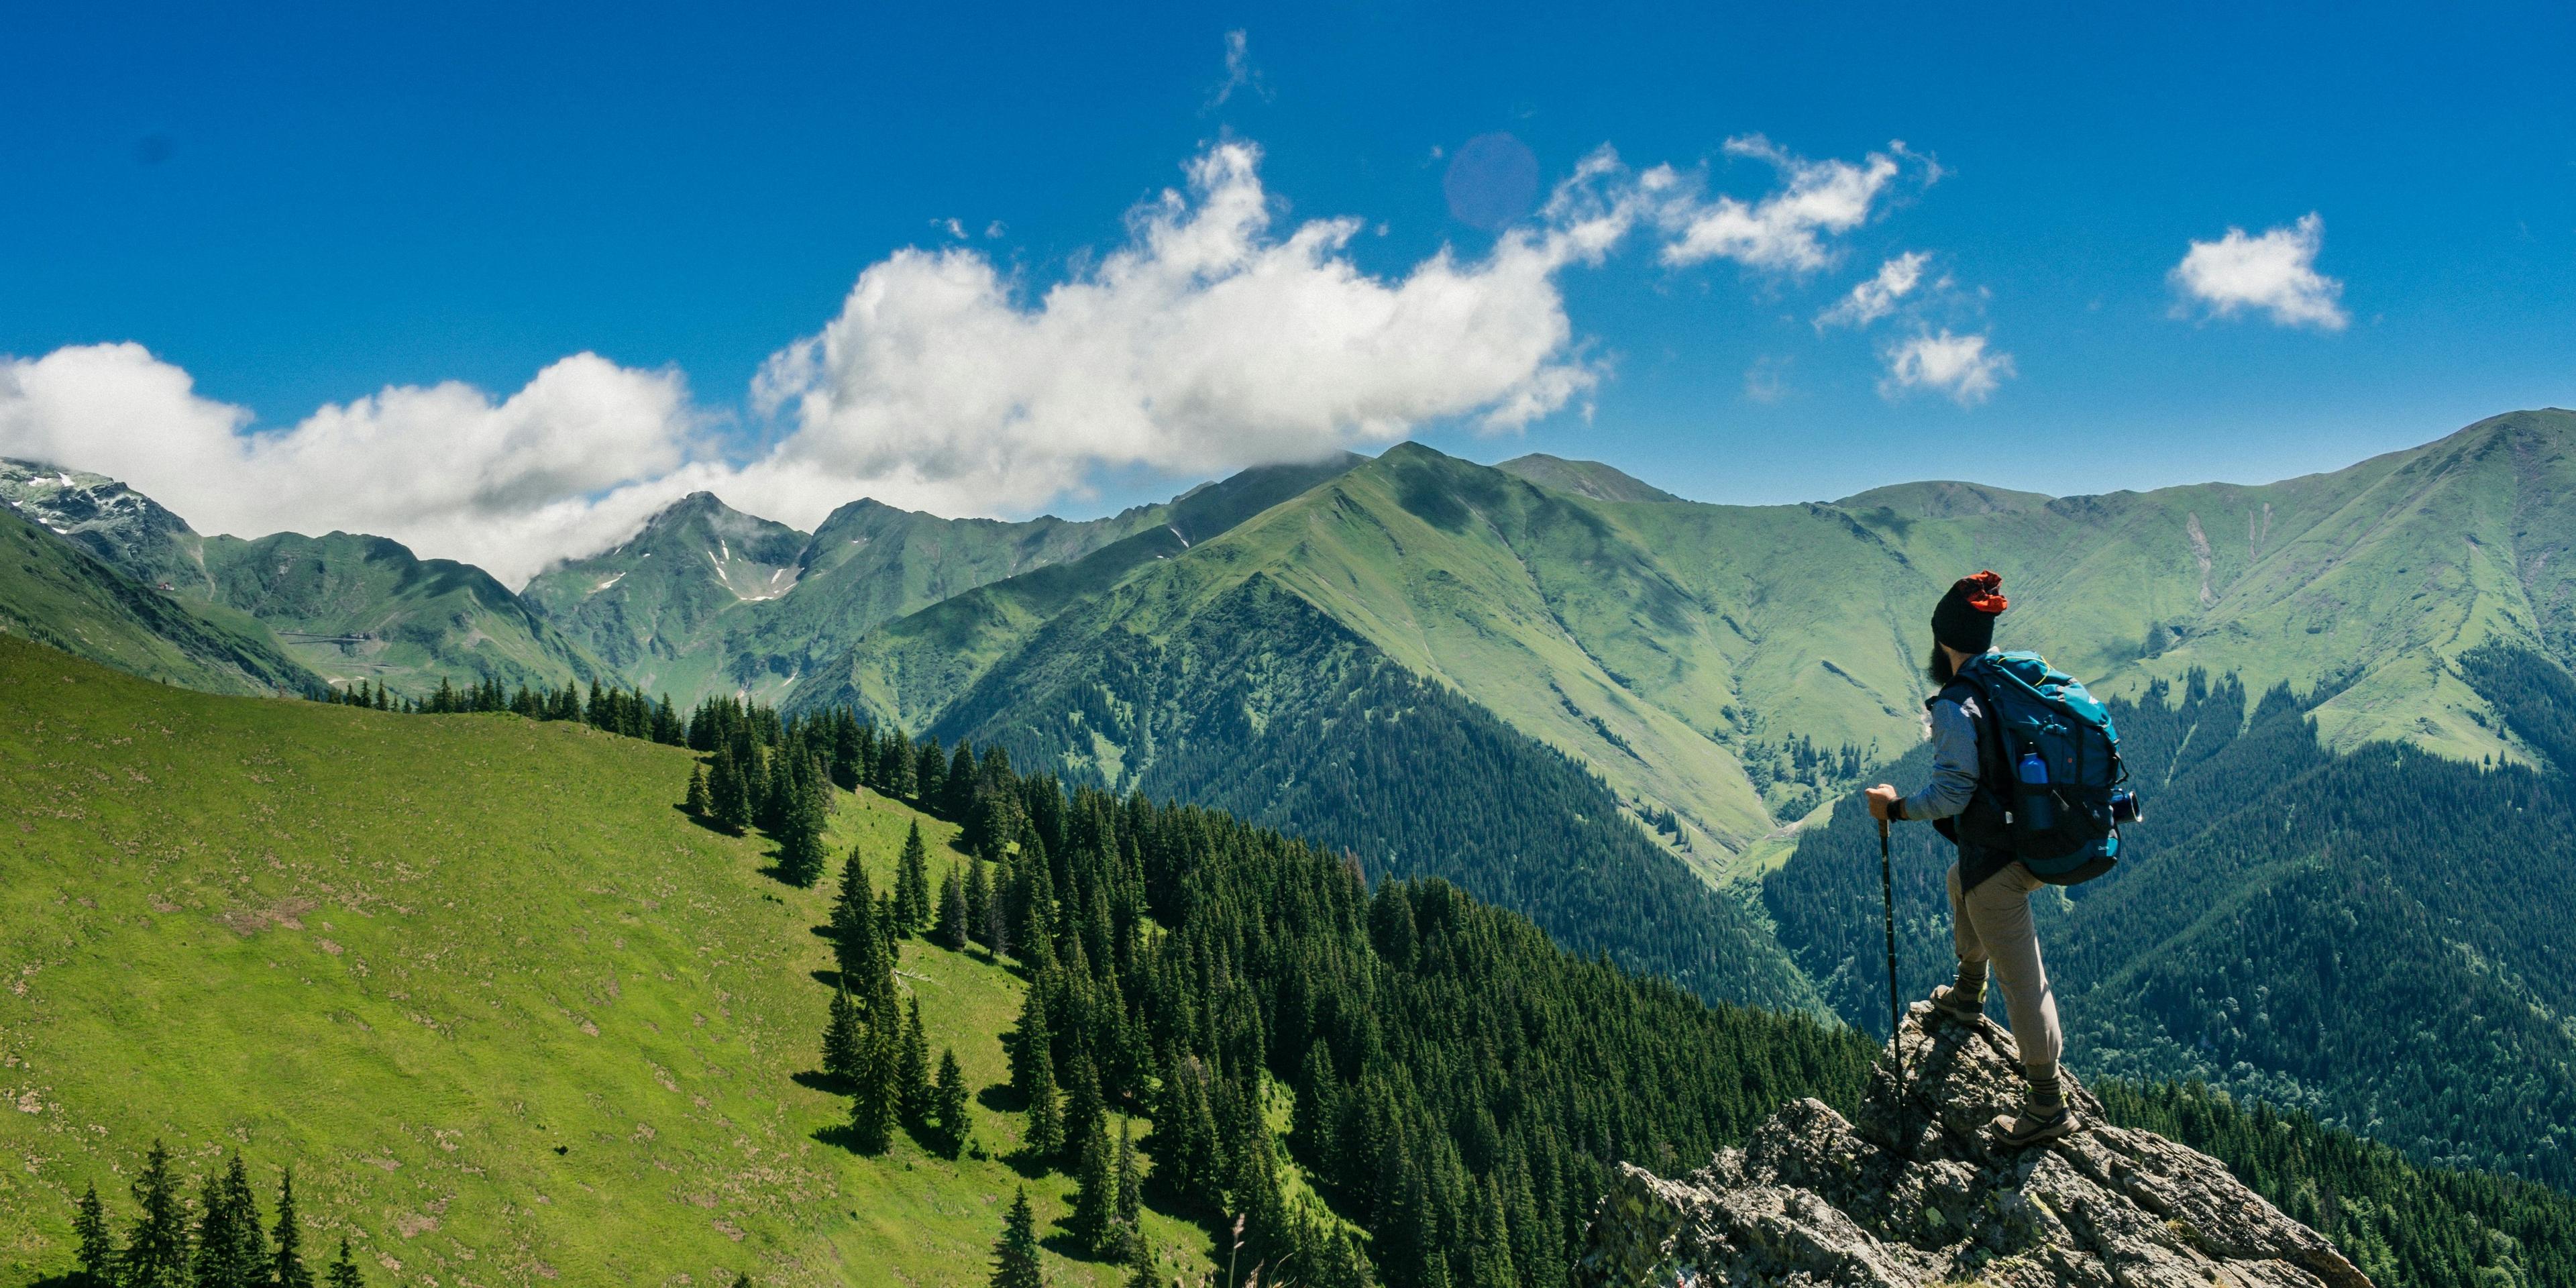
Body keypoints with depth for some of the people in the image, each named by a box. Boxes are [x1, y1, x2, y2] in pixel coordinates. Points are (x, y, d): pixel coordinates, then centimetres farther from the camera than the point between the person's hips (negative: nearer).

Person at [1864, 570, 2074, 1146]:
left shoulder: (1955, 707, -21)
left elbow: (1952, 793, -24)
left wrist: (1896, 808, -10)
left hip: (1999, 857, -9)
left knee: (2021, 978, 0)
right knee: (1963, 881, 37)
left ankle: (2048, 1105, 8)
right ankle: (1967, 993, 54)